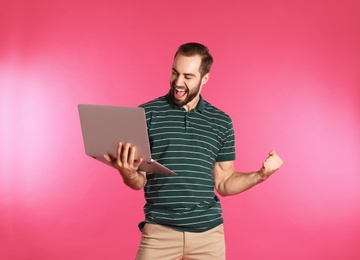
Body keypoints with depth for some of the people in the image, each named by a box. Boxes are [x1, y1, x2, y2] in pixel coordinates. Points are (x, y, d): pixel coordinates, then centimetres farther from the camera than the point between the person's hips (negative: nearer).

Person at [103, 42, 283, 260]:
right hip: (160, 232, -2)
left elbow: (224, 183, 6)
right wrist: (127, 172, -23)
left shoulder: (222, 122, 3)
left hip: (209, 233, 2)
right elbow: (139, 182, -2)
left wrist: (261, 175, -8)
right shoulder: (146, 114, -3)